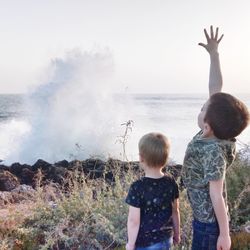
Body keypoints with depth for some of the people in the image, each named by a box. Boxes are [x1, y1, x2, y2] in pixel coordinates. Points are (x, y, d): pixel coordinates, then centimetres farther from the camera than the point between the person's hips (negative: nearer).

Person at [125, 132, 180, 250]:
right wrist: (177, 233, 17)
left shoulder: (137, 187, -24)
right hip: (166, 238, 5)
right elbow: (175, 211, 3)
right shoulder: (171, 182, -8)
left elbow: (134, 221, -19)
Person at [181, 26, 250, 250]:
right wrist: (213, 54, 0)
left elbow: (216, 195, -25)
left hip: (209, 222, -9)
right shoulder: (213, 134, -7)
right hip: (205, 218, 9)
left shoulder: (213, 151, -28)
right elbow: (215, 88, -4)